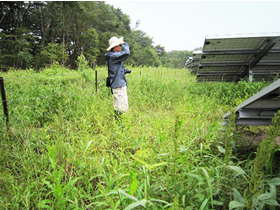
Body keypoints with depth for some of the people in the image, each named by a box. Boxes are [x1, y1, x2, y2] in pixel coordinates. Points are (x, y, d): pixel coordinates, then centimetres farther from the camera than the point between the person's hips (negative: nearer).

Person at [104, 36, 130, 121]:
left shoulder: (114, 55, 17)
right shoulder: (113, 56, -13)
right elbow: (126, 53, -22)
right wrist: (124, 44, -7)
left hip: (118, 85, 11)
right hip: (119, 85, -11)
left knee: (117, 107, 14)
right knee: (123, 108, -12)